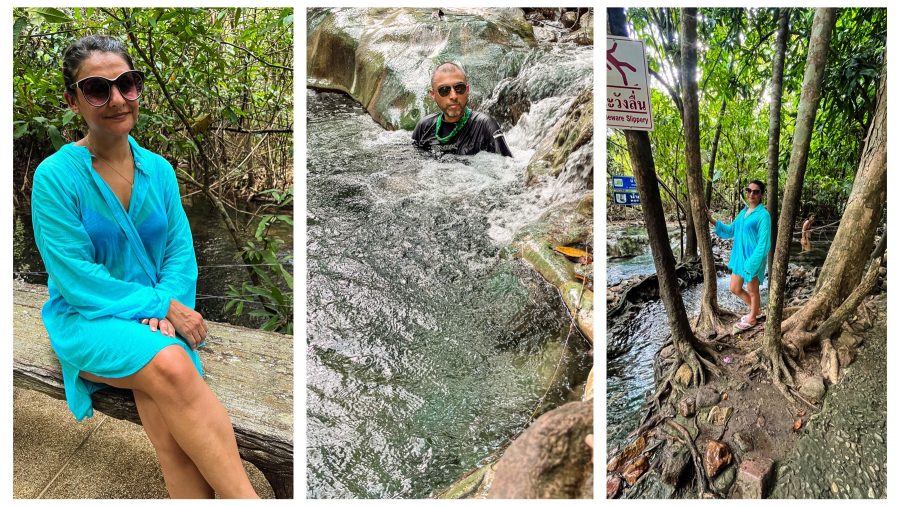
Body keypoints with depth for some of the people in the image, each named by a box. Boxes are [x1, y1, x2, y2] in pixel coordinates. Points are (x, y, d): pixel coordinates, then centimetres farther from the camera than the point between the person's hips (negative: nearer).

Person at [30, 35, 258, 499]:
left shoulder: (158, 169, 5)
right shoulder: (55, 176, -9)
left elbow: (181, 252, 4)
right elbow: (77, 279, -12)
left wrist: (166, 312, -14)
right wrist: (161, 305, -16)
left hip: (160, 317, 4)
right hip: (85, 319, -3)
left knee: (167, 417, -27)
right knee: (172, 366, -34)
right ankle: (245, 496, -28)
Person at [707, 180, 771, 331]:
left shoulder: (763, 215, -17)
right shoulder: (743, 212, 7)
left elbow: (763, 243, -19)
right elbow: (731, 231, 16)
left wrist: (752, 264, -22)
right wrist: (713, 221, 5)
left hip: (753, 259, -8)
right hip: (739, 257, 8)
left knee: (752, 291, 11)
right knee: (734, 289, 17)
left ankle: (752, 319, 31)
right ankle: (755, 310, 39)